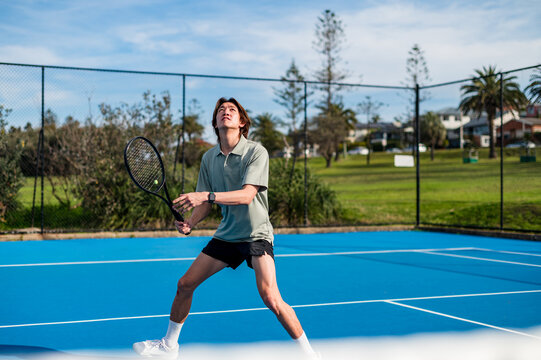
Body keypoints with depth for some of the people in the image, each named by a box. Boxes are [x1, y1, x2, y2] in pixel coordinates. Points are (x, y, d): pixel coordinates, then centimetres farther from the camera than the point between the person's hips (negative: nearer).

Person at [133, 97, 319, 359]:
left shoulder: (256, 152, -13)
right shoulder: (208, 158, 5)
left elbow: (247, 195, -25)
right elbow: (206, 203, 10)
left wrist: (206, 196, -35)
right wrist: (190, 223, -10)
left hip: (256, 234, -6)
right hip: (225, 235, 6)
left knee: (270, 298, -20)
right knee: (185, 284, 5)